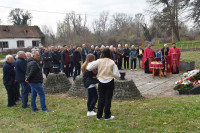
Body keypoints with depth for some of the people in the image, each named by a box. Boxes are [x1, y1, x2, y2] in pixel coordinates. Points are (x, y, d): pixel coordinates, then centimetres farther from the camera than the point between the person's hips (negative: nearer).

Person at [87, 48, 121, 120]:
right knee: (108, 99, 7)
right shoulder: (112, 62, -8)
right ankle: (107, 116, 15)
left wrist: (90, 63, 12)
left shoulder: (99, 61, -7)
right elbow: (116, 74, -9)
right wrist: (118, 75, 14)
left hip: (101, 82, 2)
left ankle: (99, 115, 20)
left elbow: (88, 68, -8)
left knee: (101, 99, 13)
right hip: (109, 82, -2)